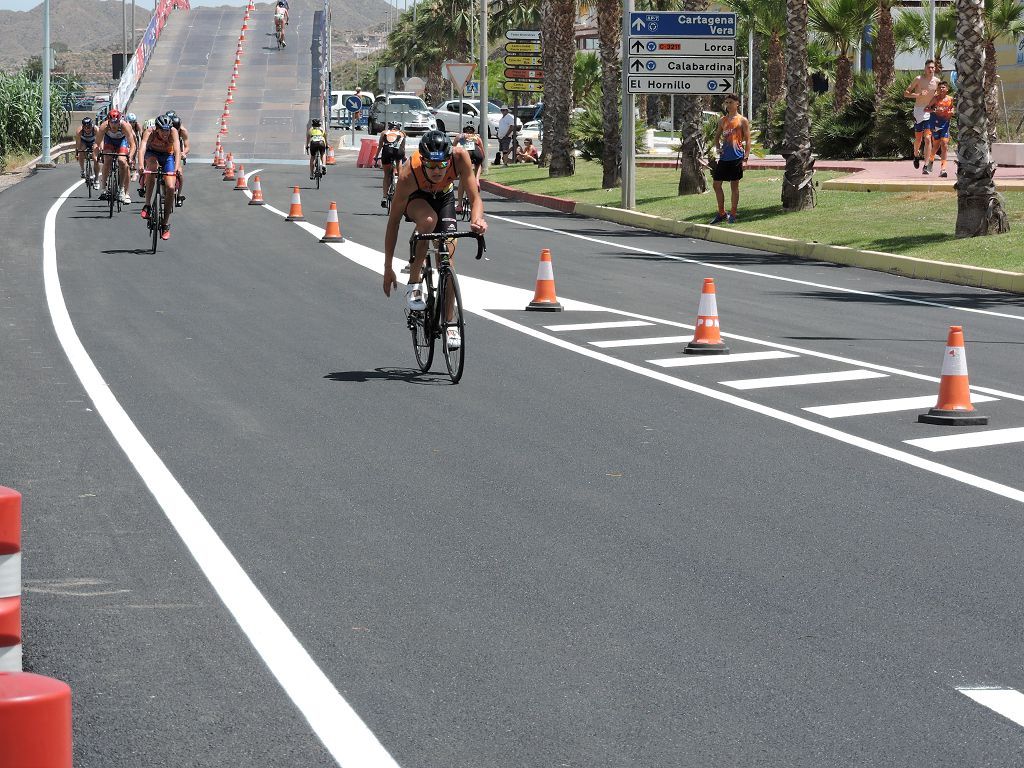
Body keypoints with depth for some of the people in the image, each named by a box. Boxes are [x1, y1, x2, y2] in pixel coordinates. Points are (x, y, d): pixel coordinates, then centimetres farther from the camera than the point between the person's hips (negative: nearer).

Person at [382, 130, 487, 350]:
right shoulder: (409, 175, -39)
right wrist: (388, 268, -28)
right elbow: (393, 220, -30)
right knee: (429, 220, -37)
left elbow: (475, 197, -31)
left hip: (444, 197, 2)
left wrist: (477, 219, -56)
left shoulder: (460, 157, -37)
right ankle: (413, 283, -21)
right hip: (416, 198, -2)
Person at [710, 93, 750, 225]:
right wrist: (718, 148, 3)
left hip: (736, 158, -6)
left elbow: (747, 140, -4)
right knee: (716, 184, 5)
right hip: (724, 157, 6)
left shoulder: (742, 121, -2)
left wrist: (745, 157, -13)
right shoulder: (722, 120, 13)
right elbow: (717, 136, 22)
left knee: (734, 185, 1)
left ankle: (732, 214, 9)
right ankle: (721, 214, 16)